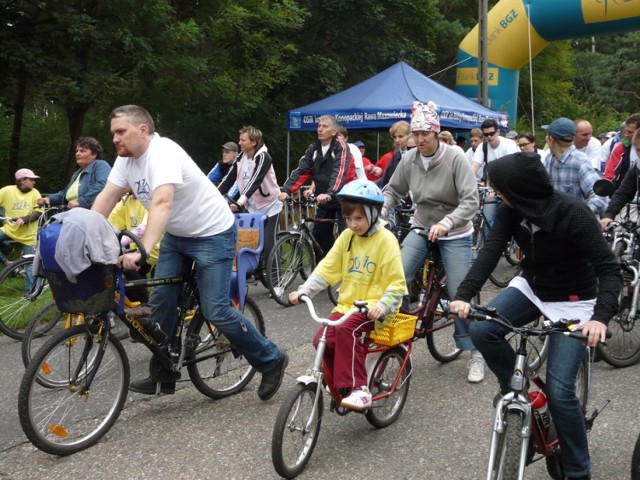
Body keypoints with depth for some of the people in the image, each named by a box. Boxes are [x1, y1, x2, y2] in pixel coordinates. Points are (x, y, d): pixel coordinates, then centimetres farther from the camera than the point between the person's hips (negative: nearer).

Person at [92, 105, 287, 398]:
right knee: (160, 302, 2)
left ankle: (271, 361, 8)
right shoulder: (126, 159, -1)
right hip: (177, 236, 8)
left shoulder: (163, 153, -28)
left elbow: (162, 203, -42)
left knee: (215, 311, -10)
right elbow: (106, 199, -3)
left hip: (213, 234, -8)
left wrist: (142, 250, -53)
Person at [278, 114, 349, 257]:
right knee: (319, 234, 9)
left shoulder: (341, 146, -13)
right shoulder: (313, 148, 5)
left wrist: (329, 193, -43)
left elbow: (339, 172, -27)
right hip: (323, 200, 6)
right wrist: (286, 190, -18)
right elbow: (301, 170, -4)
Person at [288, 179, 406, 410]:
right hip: (347, 304, 6)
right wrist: (304, 291, -6)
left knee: (345, 329, -33)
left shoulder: (385, 240, -10)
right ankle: (341, 385, 12)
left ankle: (359, 389, -24)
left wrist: (382, 306, -28)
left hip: (373, 308, -6)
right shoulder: (346, 237, 7)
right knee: (322, 339, -14)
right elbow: (326, 268, 6)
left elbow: (396, 284, -12)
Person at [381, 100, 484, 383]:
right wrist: (380, 213, -14)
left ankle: (475, 354, 13)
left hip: (454, 235, -4)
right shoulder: (409, 159, -6)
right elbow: (393, 191, 5)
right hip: (421, 229, 4)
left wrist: (445, 224, -38)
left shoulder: (455, 157, -19)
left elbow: (471, 201, -24)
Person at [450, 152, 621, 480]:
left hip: (573, 301, -5)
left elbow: (609, 268, -27)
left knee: (559, 389, -14)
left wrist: (601, 316, -44)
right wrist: (464, 294, -37)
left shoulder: (574, 214, -27)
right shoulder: (512, 210, -13)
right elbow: (490, 250, -22)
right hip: (532, 287, 5)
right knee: (481, 330, -20)